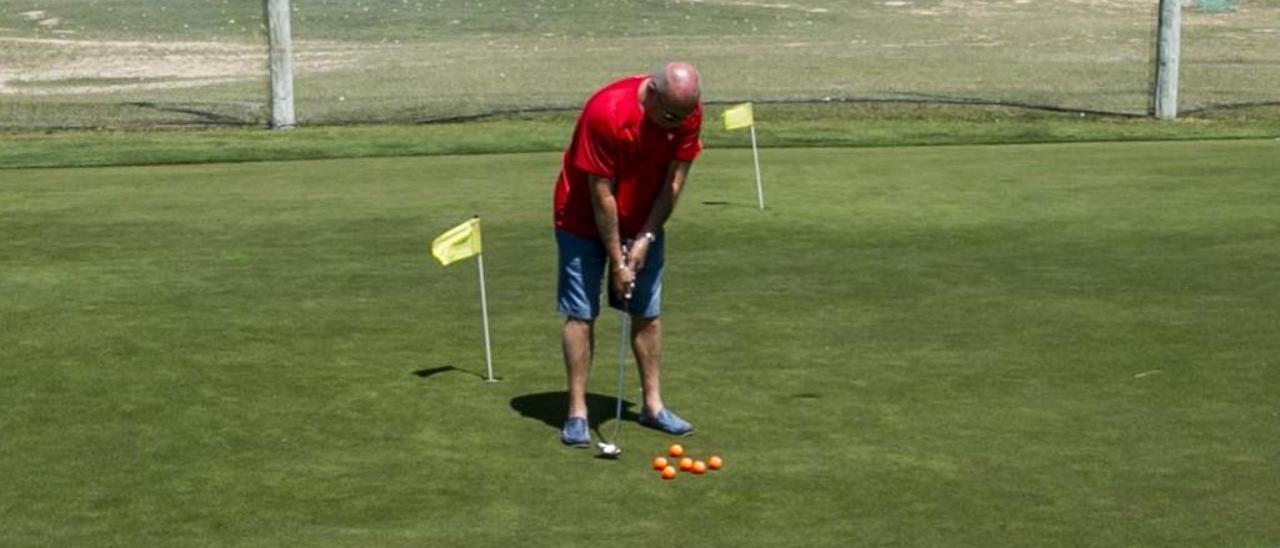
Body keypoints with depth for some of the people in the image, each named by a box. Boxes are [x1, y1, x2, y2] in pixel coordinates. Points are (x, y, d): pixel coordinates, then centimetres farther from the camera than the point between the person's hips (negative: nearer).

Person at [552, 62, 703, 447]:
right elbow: (601, 194, -25)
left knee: (648, 312, 7)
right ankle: (577, 413, -1)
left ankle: (653, 405, 16)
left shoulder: (688, 112, -16)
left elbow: (674, 179, -7)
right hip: (585, 220, -5)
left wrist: (645, 238, -10)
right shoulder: (606, 112, -31)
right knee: (581, 313, -5)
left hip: (644, 223, 5)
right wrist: (616, 261, -20)